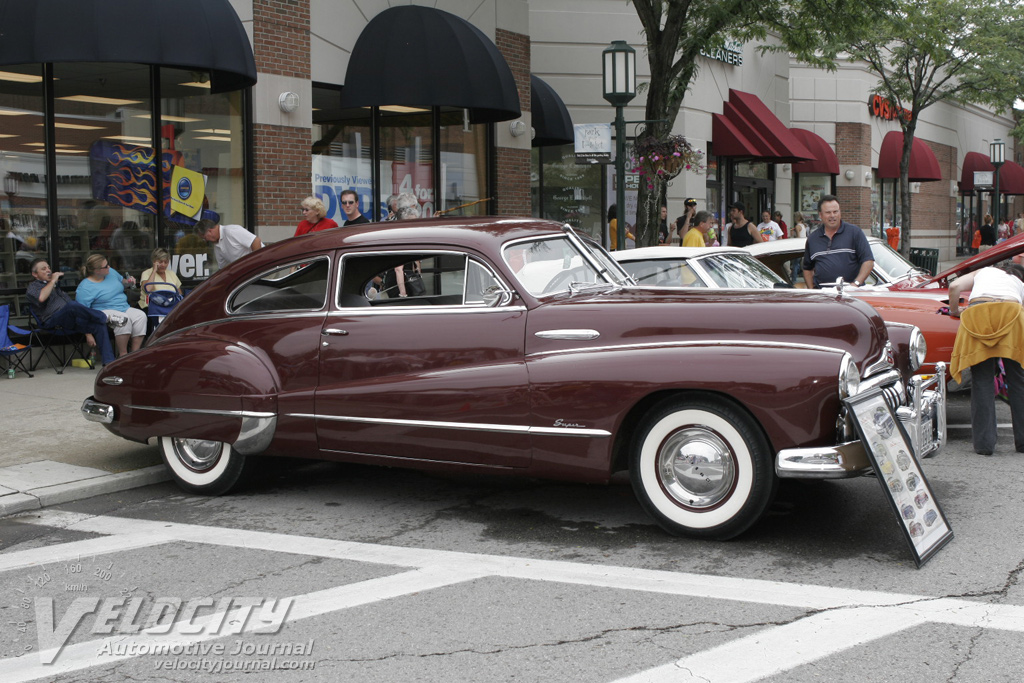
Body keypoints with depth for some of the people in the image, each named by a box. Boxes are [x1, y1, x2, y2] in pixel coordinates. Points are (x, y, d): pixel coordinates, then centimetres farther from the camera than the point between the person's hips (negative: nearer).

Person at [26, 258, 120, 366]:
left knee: (99, 325, -21)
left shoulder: (57, 285, 34)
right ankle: (106, 318, -22)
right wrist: (52, 281, -1)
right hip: (53, 323, -6)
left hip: (71, 322, 6)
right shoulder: (33, 287, 14)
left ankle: (108, 363, -29)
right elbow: (41, 298, -14)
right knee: (72, 305, -37)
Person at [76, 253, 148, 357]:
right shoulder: (85, 288, -10)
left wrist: (128, 282, 7)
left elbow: (122, 281, 31)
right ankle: (122, 354, -31)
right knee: (123, 318, -37)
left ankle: (135, 352, -26)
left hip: (125, 308, 7)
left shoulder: (111, 272, 10)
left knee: (141, 316, -24)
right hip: (104, 311, -7)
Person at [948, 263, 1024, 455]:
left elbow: (955, 286, 17)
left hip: (977, 312, 0)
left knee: (982, 381, 2)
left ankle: (984, 443, -2)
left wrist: (954, 311, 32)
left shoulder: (982, 272, 35)